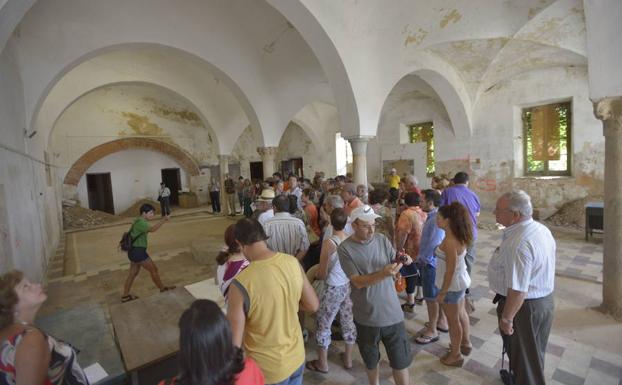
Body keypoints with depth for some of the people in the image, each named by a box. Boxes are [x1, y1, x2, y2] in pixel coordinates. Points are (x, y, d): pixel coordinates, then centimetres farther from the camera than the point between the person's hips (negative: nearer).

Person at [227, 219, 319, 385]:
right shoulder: (293, 262, -14)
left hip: (268, 369, -4)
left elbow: (234, 343, -21)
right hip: (297, 357, 4)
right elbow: (313, 306, -2)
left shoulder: (240, 284, -29)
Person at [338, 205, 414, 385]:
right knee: (371, 362, 22)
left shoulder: (382, 240, -4)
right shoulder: (345, 249, -14)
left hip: (392, 312, 1)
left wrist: (404, 261, -26)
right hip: (366, 316, -1)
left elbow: (395, 267, -4)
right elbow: (358, 282, -20)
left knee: (401, 361, 13)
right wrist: (383, 274, -34)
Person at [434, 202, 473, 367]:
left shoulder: (449, 241, -29)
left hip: (451, 285, -9)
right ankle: (465, 344, 48)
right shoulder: (459, 236, -3)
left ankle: (455, 355, 30)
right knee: (461, 314, 27)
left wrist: (442, 292, -17)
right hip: (460, 281, 9)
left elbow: (450, 270, -25)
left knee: (453, 320, 11)